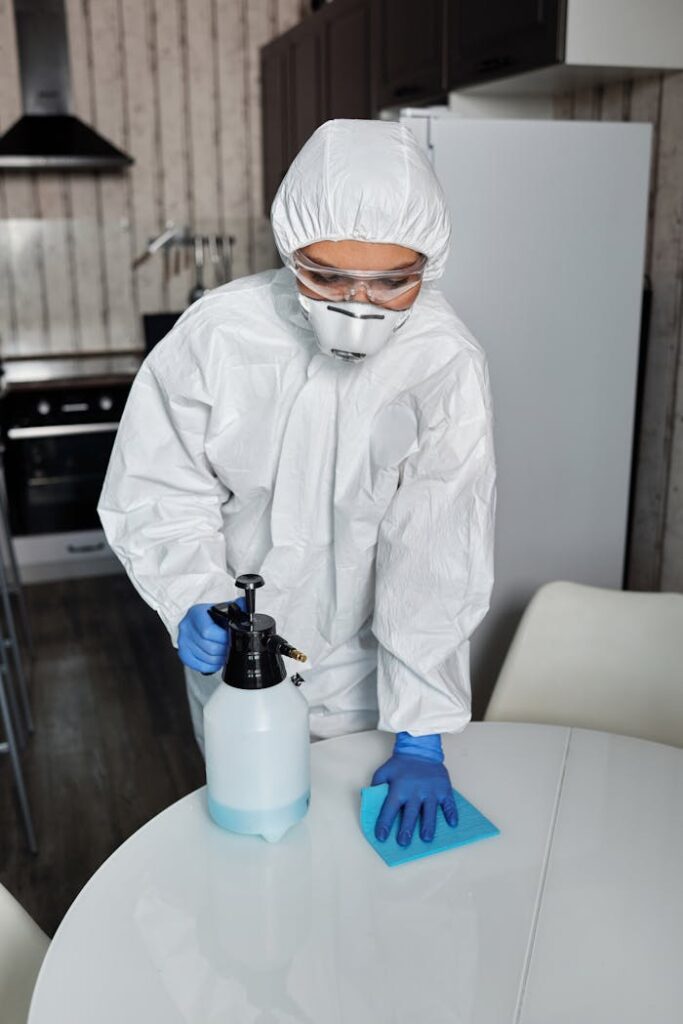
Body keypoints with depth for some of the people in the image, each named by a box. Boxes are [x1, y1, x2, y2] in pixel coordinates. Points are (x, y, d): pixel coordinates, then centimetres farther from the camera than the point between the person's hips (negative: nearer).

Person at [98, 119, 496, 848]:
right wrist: (194, 602, -29)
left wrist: (420, 733, -22)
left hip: (366, 671, 0)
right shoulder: (214, 334, -21)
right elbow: (157, 493, -11)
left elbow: (438, 559, -22)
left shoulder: (447, 364, -22)